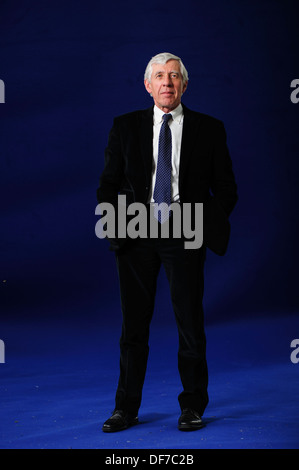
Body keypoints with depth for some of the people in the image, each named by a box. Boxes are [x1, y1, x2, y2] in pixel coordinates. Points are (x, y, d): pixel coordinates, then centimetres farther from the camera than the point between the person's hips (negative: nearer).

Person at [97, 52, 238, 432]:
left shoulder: (209, 129, 4)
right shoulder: (125, 126, 8)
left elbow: (226, 188, 7)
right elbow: (108, 184, 10)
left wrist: (205, 222, -5)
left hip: (184, 235, -1)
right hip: (135, 234, 1)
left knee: (190, 323, 2)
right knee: (133, 325, 6)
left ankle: (192, 407, 16)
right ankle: (126, 408, 16)